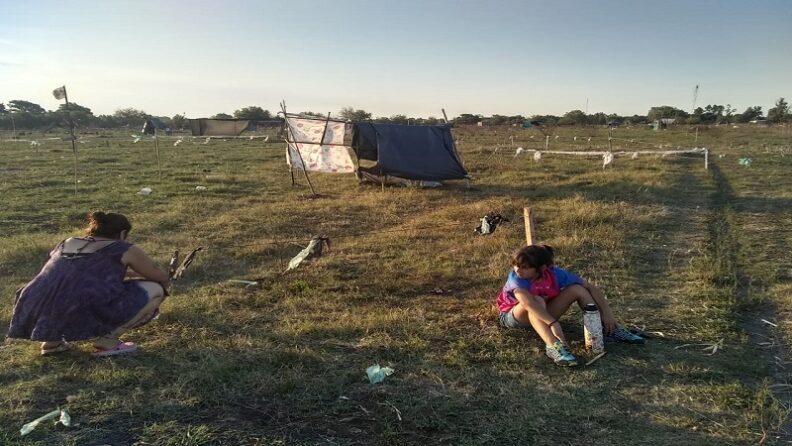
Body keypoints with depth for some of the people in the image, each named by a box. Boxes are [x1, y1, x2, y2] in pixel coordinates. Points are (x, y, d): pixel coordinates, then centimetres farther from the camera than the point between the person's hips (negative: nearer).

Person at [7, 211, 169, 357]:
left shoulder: (66, 243, 26)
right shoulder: (125, 250, 10)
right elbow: (162, 278, 20)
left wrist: (124, 271, 56)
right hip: (82, 316, -7)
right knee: (155, 290, 8)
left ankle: (52, 341, 22)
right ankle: (106, 340, 3)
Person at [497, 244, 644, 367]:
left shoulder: (555, 274, -22)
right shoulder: (516, 278, -33)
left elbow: (591, 288, -15)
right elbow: (527, 302, -52)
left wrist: (606, 312, -25)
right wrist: (553, 323, -60)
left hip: (542, 313, 4)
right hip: (512, 315, -4)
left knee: (577, 289, -17)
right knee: (537, 301, -38)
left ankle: (609, 330, -16)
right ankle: (553, 346, -52)